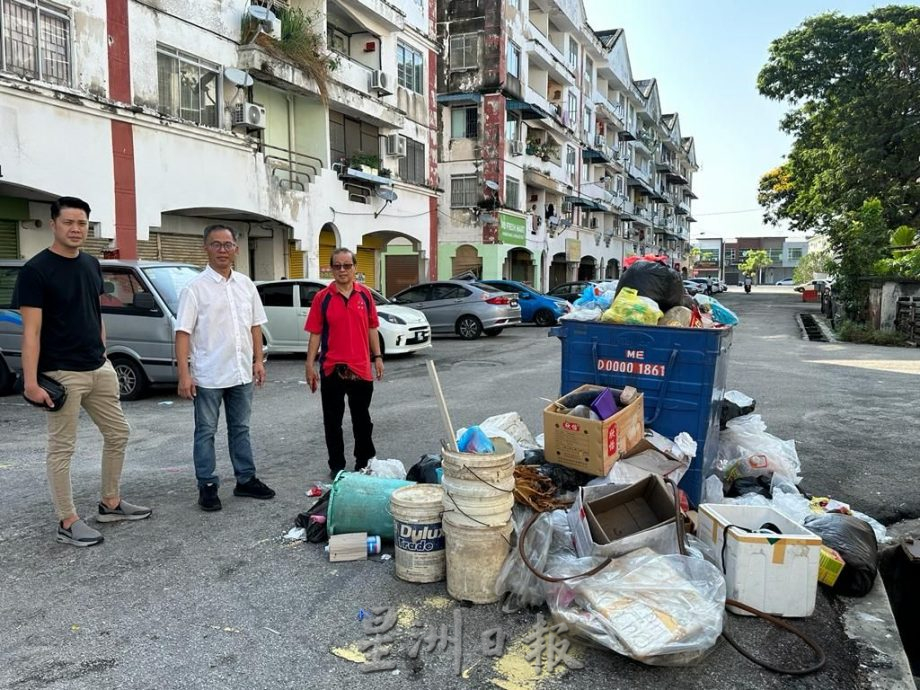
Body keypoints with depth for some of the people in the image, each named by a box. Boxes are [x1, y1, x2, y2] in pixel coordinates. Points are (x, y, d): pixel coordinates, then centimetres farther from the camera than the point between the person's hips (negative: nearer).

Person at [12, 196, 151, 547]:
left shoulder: (91, 264, 10)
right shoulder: (36, 269, -11)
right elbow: (31, 329, -14)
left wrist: (103, 355, 15)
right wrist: (31, 381, -18)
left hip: (100, 369, 8)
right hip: (62, 374, -7)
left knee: (118, 433, 13)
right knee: (62, 447, 2)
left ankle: (110, 504, 27)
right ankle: (67, 522, 13)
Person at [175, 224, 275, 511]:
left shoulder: (246, 284, 7)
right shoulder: (195, 288, -9)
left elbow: (255, 325, 12)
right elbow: (183, 333, -12)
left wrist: (258, 361, 6)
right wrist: (184, 374, -17)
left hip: (241, 373, 5)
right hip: (208, 376, -5)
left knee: (240, 429, 15)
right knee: (205, 432, 6)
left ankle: (246, 480, 26)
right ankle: (207, 487, 17)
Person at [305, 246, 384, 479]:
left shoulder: (365, 294, 3)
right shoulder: (322, 297, -3)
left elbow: (371, 328, 9)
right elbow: (315, 333, -3)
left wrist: (377, 357, 5)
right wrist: (310, 366, -6)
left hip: (361, 368, 1)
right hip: (331, 368, -1)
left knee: (362, 418, 13)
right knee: (333, 420, 9)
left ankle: (365, 462, 28)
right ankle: (336, 466, 22)